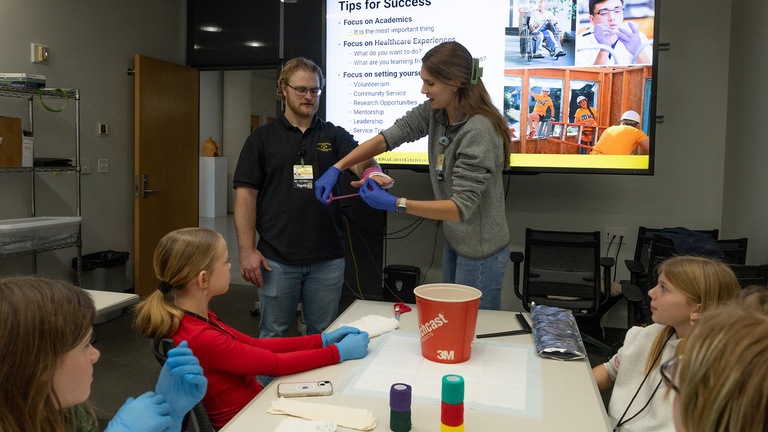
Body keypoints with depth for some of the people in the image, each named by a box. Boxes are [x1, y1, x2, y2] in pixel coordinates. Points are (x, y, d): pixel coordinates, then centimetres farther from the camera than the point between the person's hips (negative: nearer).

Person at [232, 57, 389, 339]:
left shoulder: (335, 136, 9)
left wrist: (372, 171, -35)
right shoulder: (262, 139, 5)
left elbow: (360, 161, -10)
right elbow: (246, 194, 0)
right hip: (276, 259, -1)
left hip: (327, 259, 1)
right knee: (273, 336, 10)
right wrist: (247, 250, -8)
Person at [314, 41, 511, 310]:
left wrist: (395, 204, -32)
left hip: (479, 251, -8)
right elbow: (388, 137, -3)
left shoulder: (479, 131, -28)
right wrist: (336, 169, -12)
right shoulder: (435, 112, -3)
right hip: (454, 241, 8)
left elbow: (462, 208, -29)